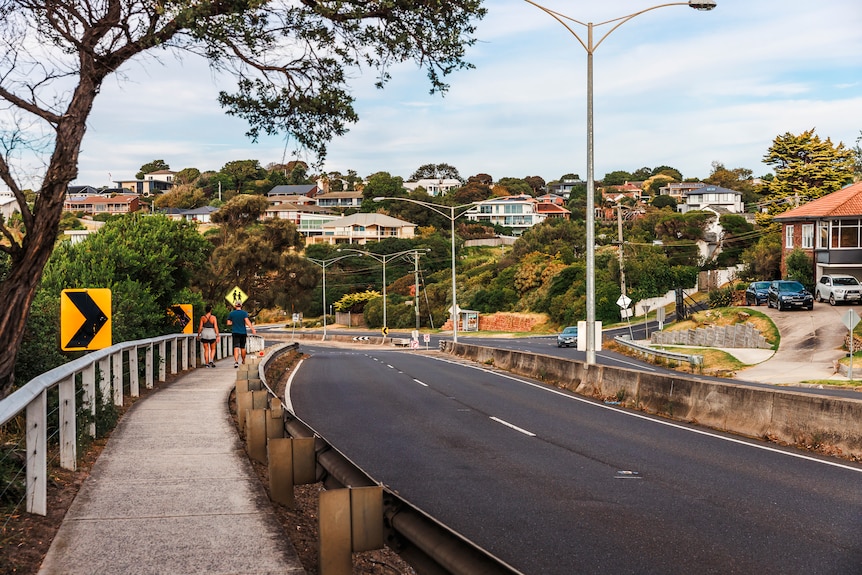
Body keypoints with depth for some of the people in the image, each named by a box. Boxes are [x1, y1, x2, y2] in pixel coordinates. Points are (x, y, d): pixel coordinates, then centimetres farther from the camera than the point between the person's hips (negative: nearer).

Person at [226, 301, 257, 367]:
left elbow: (228, 323, 3)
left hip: (235, 332, 0)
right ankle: (243, 361, 33)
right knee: (242, 347, 16)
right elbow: (247, 321, -18)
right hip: (243, 332, 0)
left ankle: (236, 361, -27)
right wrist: (252, 329, -25)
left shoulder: (231, 313, 1)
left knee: (236, 347, -8)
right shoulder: (244, 313, -4)